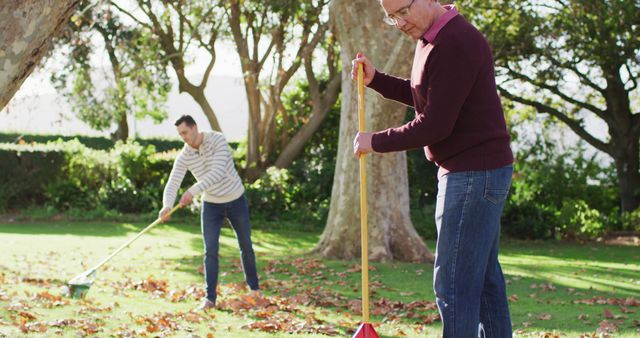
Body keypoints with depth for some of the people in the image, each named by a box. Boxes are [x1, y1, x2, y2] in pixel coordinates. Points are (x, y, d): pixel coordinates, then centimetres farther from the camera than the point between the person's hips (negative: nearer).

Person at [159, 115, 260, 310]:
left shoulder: (217, 140, -23)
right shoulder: (184, 157, -12)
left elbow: (218, 172, -35)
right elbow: (173, 183, -19)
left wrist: (193, 191, -43)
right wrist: (167, 205, -40)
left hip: (236, 201, -2)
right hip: (212, 205, 2)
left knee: (246, 246, 12)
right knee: (210, 251, -8)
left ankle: (253, 286, 32)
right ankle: (210, 298, -3)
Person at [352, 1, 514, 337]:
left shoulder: (456, 44, -19)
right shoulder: (429, 38, 13)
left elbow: (435, 126, -21)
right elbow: (423, 97, 26)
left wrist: (376, 141, -9)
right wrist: (376, 80, 11)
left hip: (475, 173, -10)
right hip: (466, 171, 10)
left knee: (454, 282, -10)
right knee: (484, 276, 13)